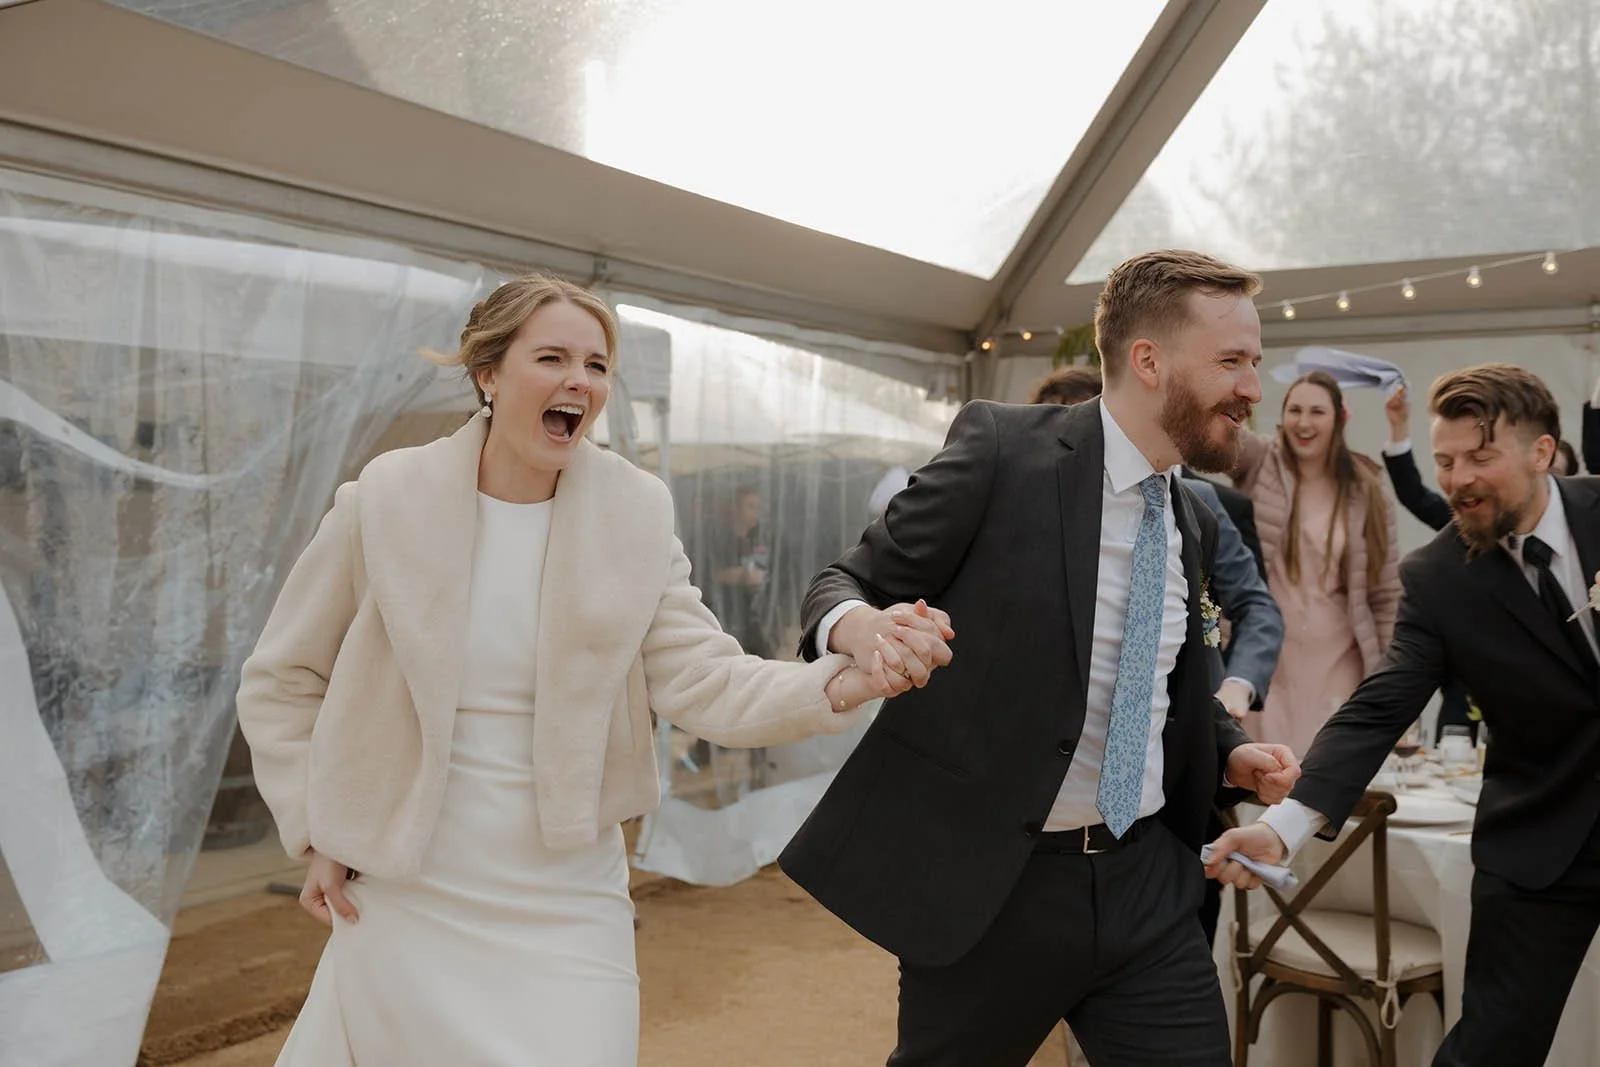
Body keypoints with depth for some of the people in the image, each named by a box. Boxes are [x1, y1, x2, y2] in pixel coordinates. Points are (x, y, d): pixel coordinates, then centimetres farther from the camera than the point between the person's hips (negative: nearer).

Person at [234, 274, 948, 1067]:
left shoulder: (632, 513, -6)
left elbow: (703, 679, -13)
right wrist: (315, 833, -1)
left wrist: (842, 683, -30)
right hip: (403, 901, 0)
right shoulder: (386, 500, -9)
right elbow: (280, 682, 3)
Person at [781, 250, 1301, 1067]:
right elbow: (845, 584, -8)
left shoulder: (1192, 523, 9)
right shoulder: (1002, 446, -11)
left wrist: (1231, 752, 5)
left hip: (1147, 880, 5)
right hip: (988, 885, -5)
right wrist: (859, 626, -31)